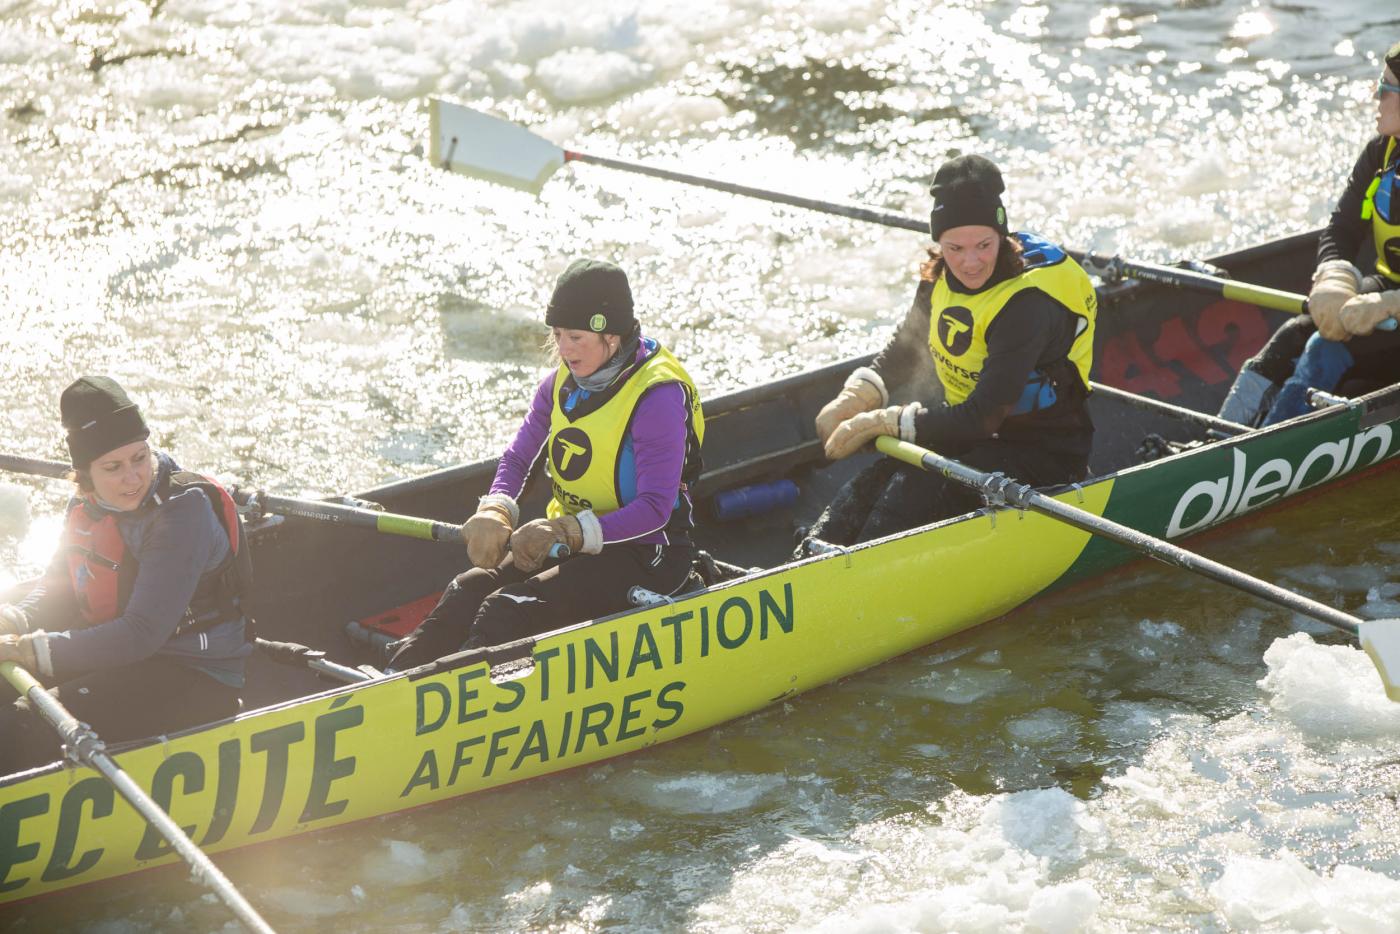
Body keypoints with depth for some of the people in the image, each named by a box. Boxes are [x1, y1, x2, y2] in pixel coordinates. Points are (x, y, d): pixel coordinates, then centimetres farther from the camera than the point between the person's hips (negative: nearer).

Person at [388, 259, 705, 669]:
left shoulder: (659, 396, -19)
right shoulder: (561, 383, 4)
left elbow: (655, 509, -22)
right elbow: (517, 458, 8)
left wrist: (568, 532, -31)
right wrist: (495, 512, -14)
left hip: (640, 554, -7)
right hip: (567, 539, 7)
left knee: (510, 611, -27)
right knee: (470, 590, -17)